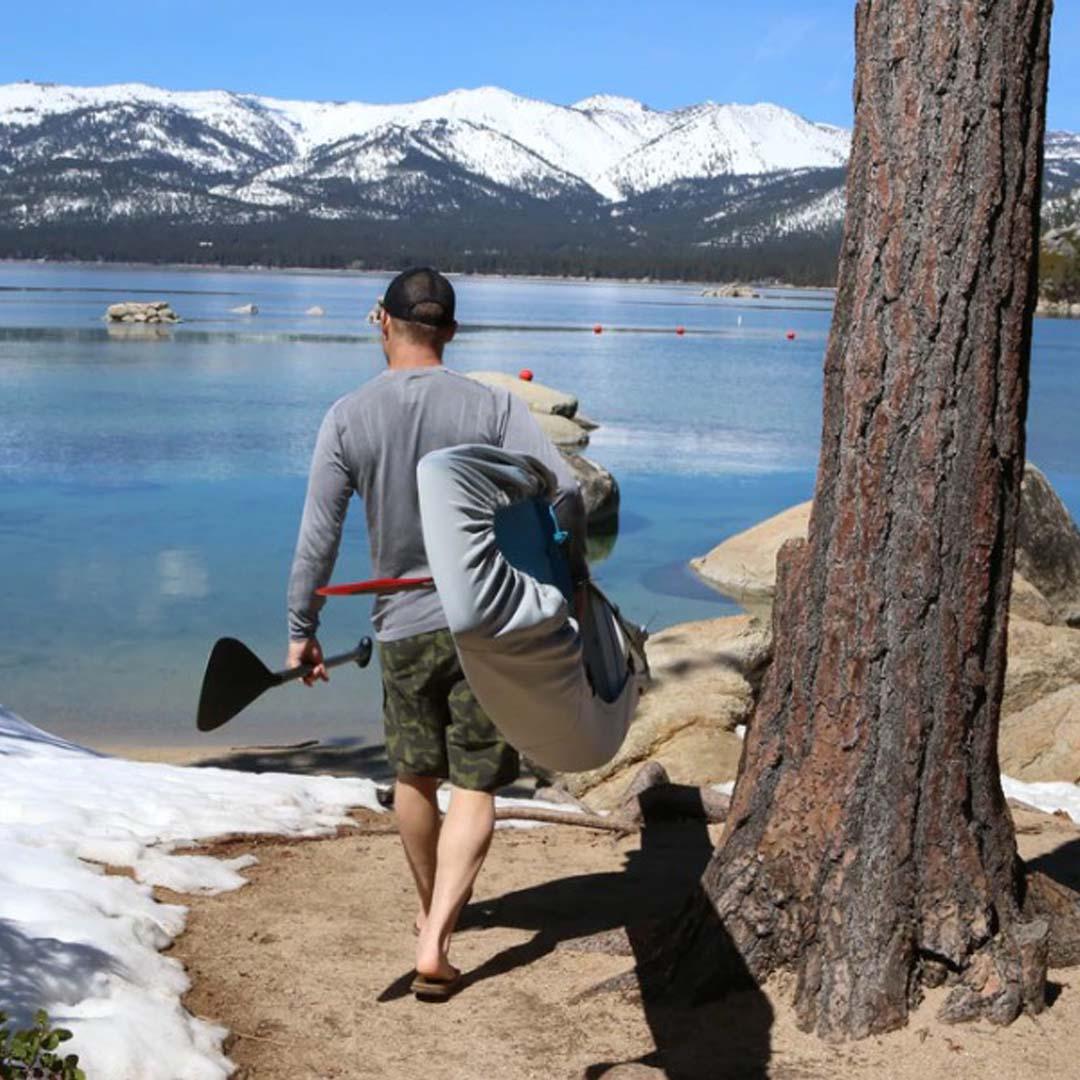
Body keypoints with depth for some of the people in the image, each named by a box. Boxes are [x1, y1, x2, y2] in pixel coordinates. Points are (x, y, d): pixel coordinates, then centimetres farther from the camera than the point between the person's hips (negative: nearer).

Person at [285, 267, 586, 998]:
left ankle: (434, 907, 39)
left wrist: (302, 630, 5)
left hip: (403, 625, 1)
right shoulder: (492, 406, -6)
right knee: (475, 789, 3)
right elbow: (565, 489, -15)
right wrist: (574, 575, 1)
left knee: (415, 777, 20)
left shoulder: (348, 418, -4)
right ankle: (435, 941, -8)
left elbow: (318, 537, -5)